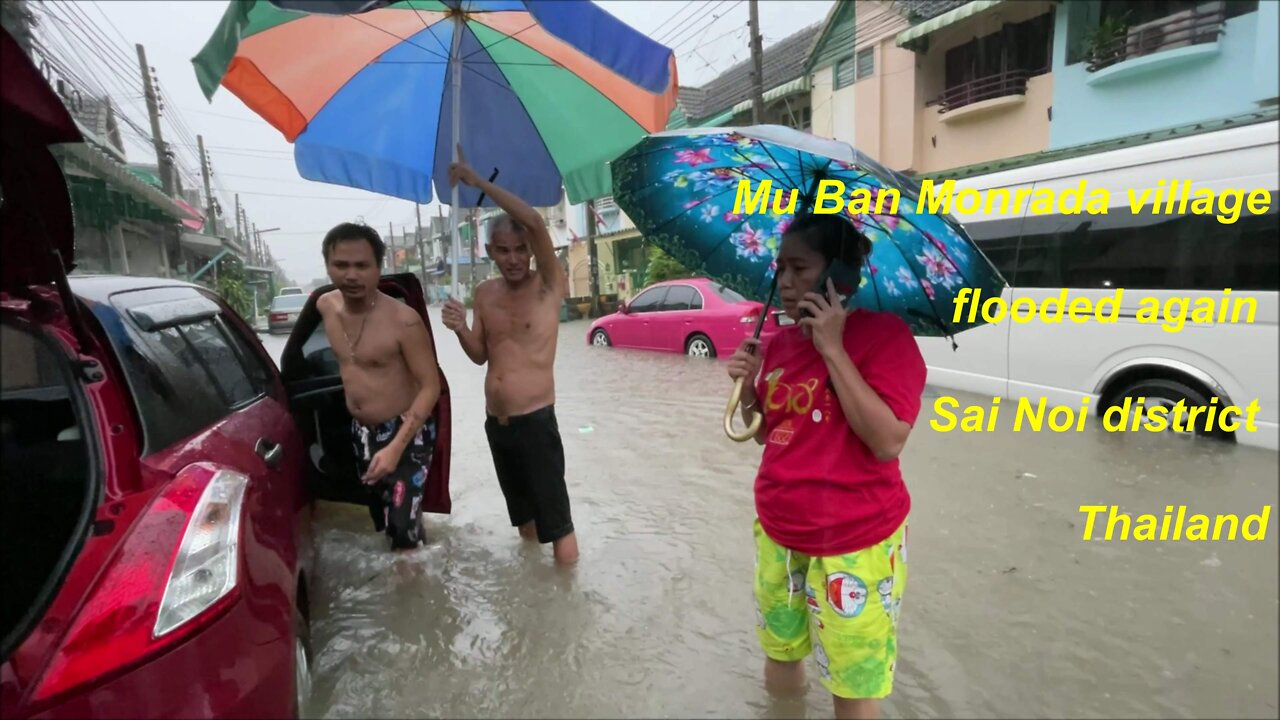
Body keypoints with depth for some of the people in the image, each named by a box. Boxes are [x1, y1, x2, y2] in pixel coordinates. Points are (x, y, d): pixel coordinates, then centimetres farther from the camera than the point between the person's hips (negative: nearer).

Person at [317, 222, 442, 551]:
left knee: (404, 527, -11)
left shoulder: (403, 320, -24)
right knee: (380, 518, 21)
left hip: (405, 432, -7)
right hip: (360, 432, 7)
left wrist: (396, 447, -30)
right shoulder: (326, 306, -4)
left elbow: (430, 386, -23)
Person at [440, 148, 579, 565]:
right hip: (495, 422, 6)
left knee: (557, 526, -2)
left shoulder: (549, 286, -10)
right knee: (524, 517, 23)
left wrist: (478, 181, -19)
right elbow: (480, 355, 13)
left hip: (536, 421, -6)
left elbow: (534, 221, -25)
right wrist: (461, 329, -7)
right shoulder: (485, 293, 7)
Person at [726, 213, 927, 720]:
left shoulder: (884, 333, -15)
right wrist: (749, 385, -8)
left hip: (855, 542, -5)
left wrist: (832, 348, -26)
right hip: (776, 532, 6)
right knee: (779, 656, 22)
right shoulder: (777, 342, 2)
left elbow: (888, 441, -25)